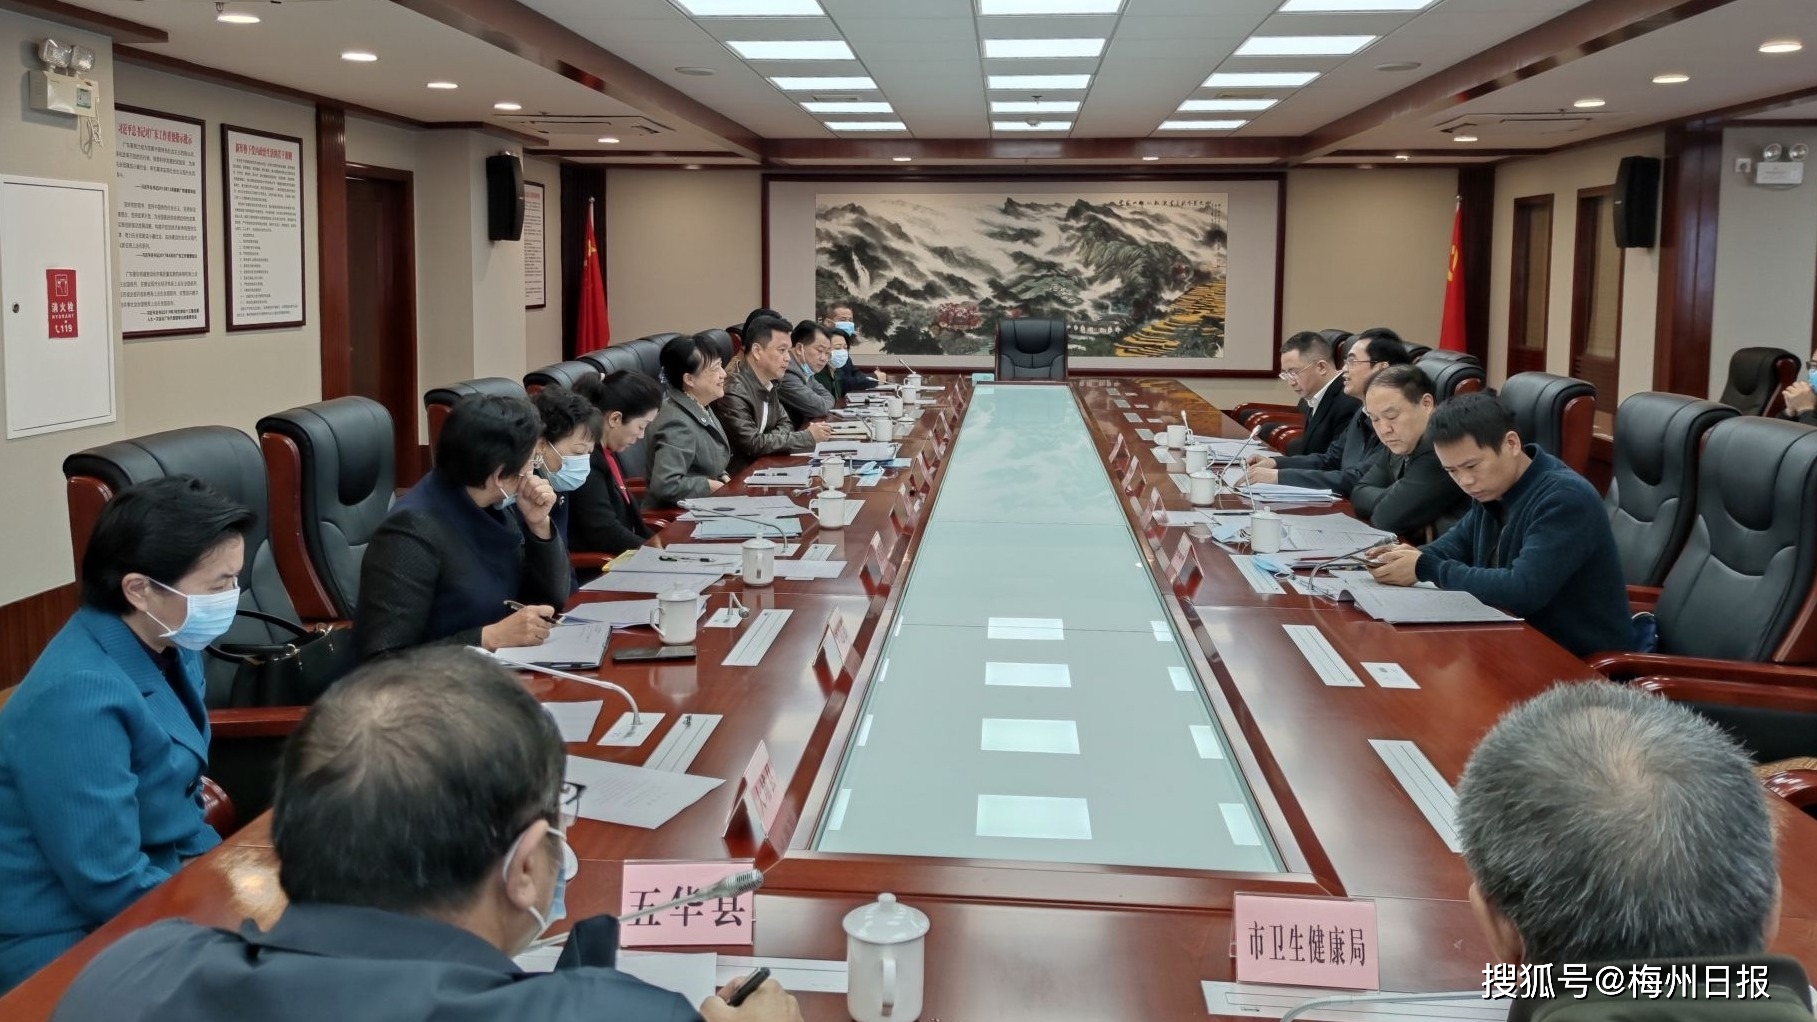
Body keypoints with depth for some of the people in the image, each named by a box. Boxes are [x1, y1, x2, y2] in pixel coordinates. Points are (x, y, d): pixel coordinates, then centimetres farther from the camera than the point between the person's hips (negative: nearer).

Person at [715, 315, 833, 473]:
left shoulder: (768, 383, 6)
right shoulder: (734, 390, -22)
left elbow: (784, 423, 14)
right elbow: (753, 444, -23)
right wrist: (807, 437, -17)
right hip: (738, 474, -8)